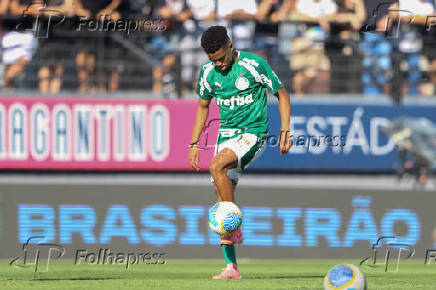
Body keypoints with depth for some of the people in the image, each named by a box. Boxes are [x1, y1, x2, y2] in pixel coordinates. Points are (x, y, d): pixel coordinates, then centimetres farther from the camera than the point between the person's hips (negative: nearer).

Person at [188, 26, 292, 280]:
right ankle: (231, 267, -1)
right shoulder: (208, 72, 3)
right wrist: (194, 144, 13)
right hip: (226, 135, 6)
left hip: (254, 133, -6)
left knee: (217, 166, -31)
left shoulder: (253, 64, -12)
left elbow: (282, 94, -2)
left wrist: (285, 131, -10)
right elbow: (203, 106, 18)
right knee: (221, 195, -3)